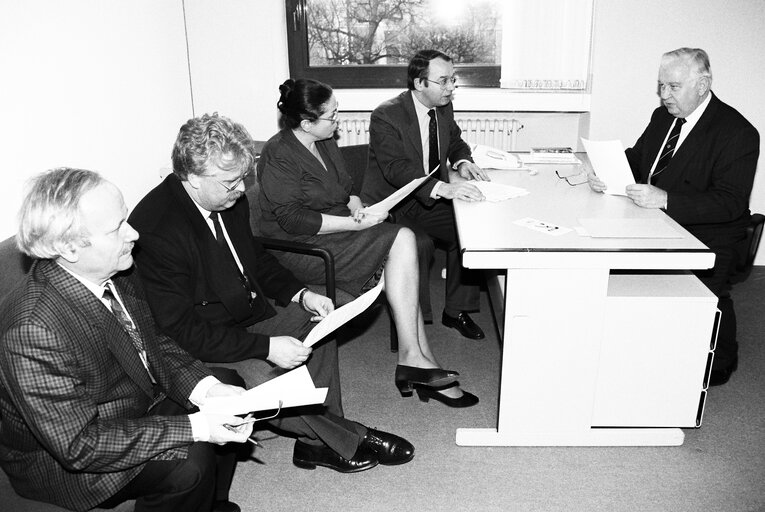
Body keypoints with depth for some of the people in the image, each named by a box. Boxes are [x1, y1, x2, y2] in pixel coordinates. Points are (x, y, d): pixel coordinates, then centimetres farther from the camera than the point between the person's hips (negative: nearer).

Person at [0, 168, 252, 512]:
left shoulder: (114, 273, -11)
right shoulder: (34, 329, -34)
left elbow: (151, 342, 4)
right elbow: (79, 445, -29)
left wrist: (205, 387, -12)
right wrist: (195, 429, -30)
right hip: (60, 459, -8)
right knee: (189, 462, -25)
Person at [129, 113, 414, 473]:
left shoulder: (229, 198, -5)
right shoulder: (156, 230, -29)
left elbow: (255, 256, 14)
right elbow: (181, 331, -27)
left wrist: (300, 294, -2)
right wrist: (265, 347, -29)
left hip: (246, 316, 8)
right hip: (195, 349, -8)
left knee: (317, 323, -2)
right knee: (259, 377, -28)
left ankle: (319, 441, 2)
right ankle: (347, 440, -4)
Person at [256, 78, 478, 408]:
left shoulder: (324, 143, 13)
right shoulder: (279, 156, -14)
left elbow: (344, 190, 20)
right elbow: (293, 219, -20)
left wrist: (356, 206, -4)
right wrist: (355, 223, -21)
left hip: (335, 233, 8)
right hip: (301, 249, -8)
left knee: (399, 259, -18)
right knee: (402, 240, -22)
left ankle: (415, 363, -15)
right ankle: (413, 359, -18)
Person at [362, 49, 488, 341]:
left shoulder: (444, 108, 5)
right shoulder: (386, 116, -17)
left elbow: (455, 142, 23)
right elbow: (396, 168, -30)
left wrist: (462, 162, -2)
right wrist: (443, 188, -44)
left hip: (431, 200, 7)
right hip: (391, 206, -6)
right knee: (418, 246, -31)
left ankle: (456, 311, 2)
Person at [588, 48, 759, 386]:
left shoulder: (737, 133, -12)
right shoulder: (662, 117, 11)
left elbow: (730, 203, -20)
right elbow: (635, 159, 18)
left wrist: (665, 199, -32)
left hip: (705, 241, -6)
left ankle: (718, 368, 7)